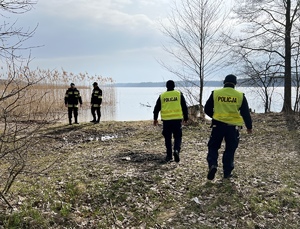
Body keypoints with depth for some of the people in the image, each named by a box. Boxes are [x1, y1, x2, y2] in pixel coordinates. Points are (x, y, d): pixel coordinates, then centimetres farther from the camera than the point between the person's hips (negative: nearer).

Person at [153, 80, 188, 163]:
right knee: (177, 137, 6)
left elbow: (156, 108, 9)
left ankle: (169, 155, 16)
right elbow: (184, 107, 4)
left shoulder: (162, 96, 5)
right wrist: (185, 118, 13)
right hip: (177, 119, -1)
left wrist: (155, 119, 20)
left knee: (167, 138, 12)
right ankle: (176, 150, -19)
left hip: (166, 120, 1)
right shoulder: (179, 94, 3)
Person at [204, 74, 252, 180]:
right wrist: (249, 126, 17)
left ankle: (212, 165, -12)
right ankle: (227, 172, 16)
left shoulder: (215, 93, 0)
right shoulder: (240, 95, 1)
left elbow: (207, 109, 6)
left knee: (213, 147, 11)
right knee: (230, 149, 13)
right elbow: (246, 113, 5)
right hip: (233, 126, 1)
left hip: (218, 125, 0)